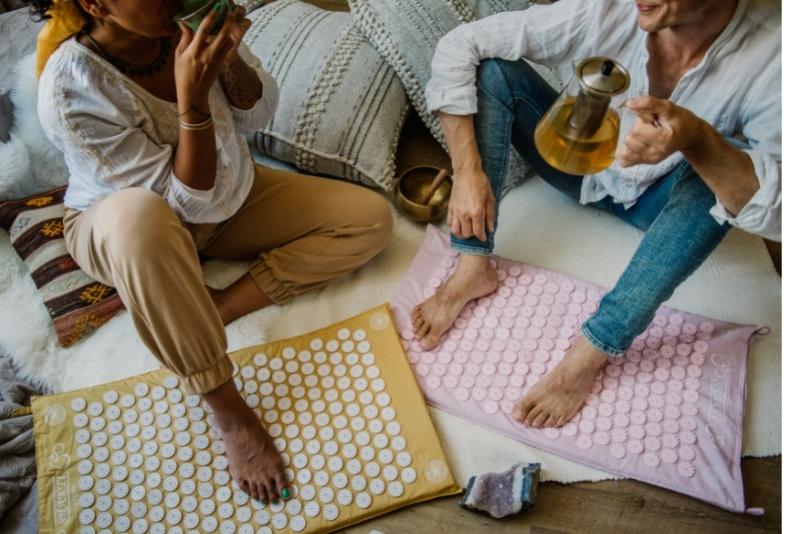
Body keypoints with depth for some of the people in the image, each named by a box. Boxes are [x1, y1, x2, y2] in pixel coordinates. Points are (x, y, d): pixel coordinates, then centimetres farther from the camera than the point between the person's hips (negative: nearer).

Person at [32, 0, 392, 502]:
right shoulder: (71, 87, -29)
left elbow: (258, 116, -5)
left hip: (230, 194, 5)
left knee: (372, 219, -7)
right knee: (139, 216, -44)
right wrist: (192, 99, -39)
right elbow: (189, 200, -26)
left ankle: (220, 307, -17)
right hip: (123, 232, -5)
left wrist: (230, 57, -25)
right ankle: (227, 408, -28)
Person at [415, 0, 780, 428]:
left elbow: (776, 212, -34)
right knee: (490, 68, -19)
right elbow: (458, 47, -22)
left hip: (659, 198, -1)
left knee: (721, 172, -34)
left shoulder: (770, 50, -27)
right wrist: (468, 172, -26)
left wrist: (698, 139, -51)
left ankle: (595, 348, -30)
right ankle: (473, 268, -22)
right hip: (580, 165, 2)